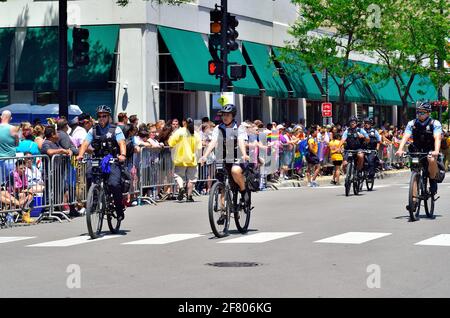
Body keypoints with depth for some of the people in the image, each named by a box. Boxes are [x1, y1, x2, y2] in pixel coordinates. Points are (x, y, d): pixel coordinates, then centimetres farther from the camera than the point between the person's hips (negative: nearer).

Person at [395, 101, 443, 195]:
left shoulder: (435, 123, -11)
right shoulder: (412, 123, -5)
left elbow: (437, 138, -25)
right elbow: (405, 137, -16)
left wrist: (436, 151, -44)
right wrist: (400, 149, -34)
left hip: (430, 150, -3)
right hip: (416, 150, 3)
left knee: (432, 160, -35)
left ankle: (433, 181, -12)